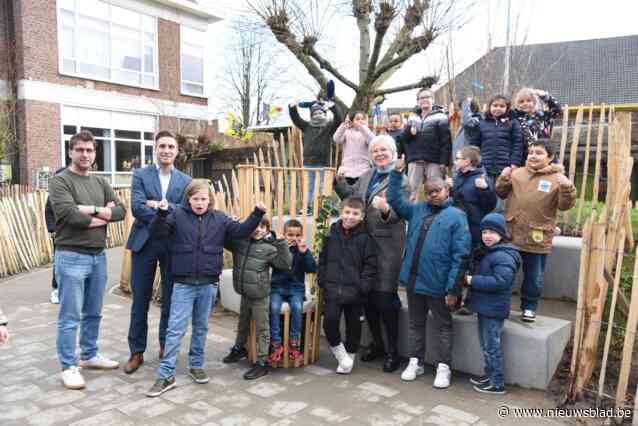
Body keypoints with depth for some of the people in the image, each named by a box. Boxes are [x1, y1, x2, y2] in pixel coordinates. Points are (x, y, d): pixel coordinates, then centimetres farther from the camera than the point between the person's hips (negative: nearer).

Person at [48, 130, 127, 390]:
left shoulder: (100, 182, 12)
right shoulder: (60, 181, -7)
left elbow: (121, 211, 2)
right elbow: (69, 215, -21)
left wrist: (92, 209, -13)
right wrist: (104, 215, -10)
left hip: (98, 255, 6)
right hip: (71, 256, -6)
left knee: (93, 313, 17)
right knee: (70, 317, 1)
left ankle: (89, 355, 32)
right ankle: (69, 367, 12)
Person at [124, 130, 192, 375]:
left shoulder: (185, 181, 6)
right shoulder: (140, 175, 2)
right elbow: (136, 207, -11)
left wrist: (160, 206, -16)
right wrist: (168, 218, -16)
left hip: (173, 246, 1)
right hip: (144, 243, -1)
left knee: (171, 299, 10)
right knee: (140, 300, 5)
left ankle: (166, 346, 27)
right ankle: (137, 351, 18)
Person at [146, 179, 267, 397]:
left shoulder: (219, 218, 4)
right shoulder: (177, 214, -4)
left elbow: (241, 231, 3)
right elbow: (157, 232, -12)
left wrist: (257, 214, -8)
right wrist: (161, 213, -31)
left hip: (208, 283, 3)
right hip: (183, 283, -2)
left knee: (201, 327, 15)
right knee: (175, 329, 1)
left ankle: (196, 365, 32)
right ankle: (165, 376, 9)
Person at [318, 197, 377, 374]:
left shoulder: (365, 238, -4)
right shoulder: (332, 234, 3)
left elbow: (370, 265, -4)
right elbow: (322, 259, 11)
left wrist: (364, 286, -13)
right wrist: (321, 280, 3)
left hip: (355, 290, -1)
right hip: (332, 288, 1)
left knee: (353, 324, 12)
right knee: (330, 320, -12)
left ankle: (349, 355, 32)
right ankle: (339, 350, 13)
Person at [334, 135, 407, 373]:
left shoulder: (400, 180, -7)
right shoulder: (367, 176, 15)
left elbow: (399, 213, -15)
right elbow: (351, 196, 23)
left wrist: (385, 209, -34)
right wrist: (339, 181, 10)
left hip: (387, 245, -7)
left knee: (385, 297, -2)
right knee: (367, 296, 13)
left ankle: (393, 351, 14)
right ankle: (377, 343, 31)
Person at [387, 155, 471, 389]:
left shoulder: (457, 216, -8)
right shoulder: (417, 210, 8)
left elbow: (460, 256, -12)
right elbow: (395, 201, 13)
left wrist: (453, 289, -15)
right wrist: (396, 174, 1)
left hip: (438, 284, -5)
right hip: (414, 280, 5)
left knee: (443, 327, 10)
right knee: (416, 323, 16)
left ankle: (443, 367, 22)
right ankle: (415, 362, 30)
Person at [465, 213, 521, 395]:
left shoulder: (503, 256, -19)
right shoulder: (489, 252, 13)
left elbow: (501, 281, -29)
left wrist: (472, 280, -24)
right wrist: (472, 279, 6)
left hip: (493, 310, -10)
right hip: (485, 307, 10)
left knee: (492, 346, 0)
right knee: (486, 345, 20)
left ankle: (497, 384, 12)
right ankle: (489, 375, 34)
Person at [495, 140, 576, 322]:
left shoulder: (557, 178, -6)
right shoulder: (517, 173, 4)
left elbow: (565, 205, -10)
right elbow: (501, 193, 9)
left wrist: (567, 188, -28)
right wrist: (504, 178, -9)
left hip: (537, 239, -2)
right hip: (511, 234, 3)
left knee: (534, 277, 11)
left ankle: (529, 307, 31)